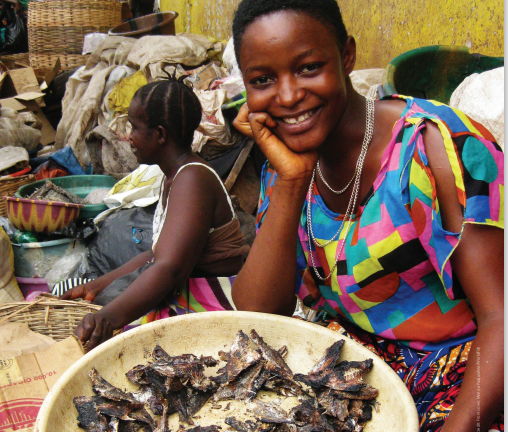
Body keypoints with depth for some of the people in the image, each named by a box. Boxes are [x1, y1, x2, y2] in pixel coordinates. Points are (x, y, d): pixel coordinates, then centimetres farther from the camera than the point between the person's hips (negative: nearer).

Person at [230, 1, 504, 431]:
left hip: (466, 373, -3)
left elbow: (499, 317, -19)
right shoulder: (284, 161, -1)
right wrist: (290, 181, -19)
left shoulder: (440, 145, -18)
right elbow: (255, 315, -9)